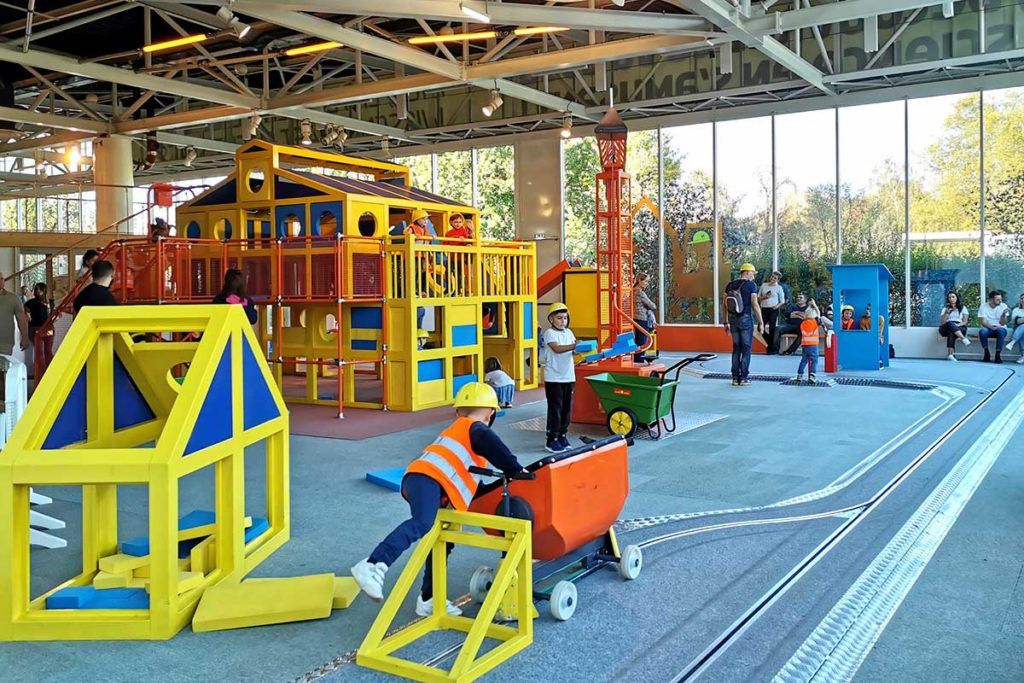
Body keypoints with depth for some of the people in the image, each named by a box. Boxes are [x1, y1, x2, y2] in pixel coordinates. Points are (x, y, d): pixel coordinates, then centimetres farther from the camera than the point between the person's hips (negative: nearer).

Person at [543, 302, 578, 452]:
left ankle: (562, 436, 24)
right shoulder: (549, 333, -8)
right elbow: (557, 348, -23)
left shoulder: (568, 332, 12)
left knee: (567, 408, 10)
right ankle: (551, 441, 3)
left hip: (568, 377, 6)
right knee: (555, 409, -3)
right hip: (554, 378, -6)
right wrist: (574, 346, -34)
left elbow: (575, 350, 7)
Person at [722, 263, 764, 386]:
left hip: (733, 319, 5)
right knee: (746, 349, 2)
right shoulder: (751, 285, -7)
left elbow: (724, 305, 9)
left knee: (736, 348, 11)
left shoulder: (730, 285, 9)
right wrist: (761, 322, -6)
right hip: (746, 318, -5)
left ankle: (735, 378, 12)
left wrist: (726, 322, 15)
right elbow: (755, 305, -12)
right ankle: (744, 378, 3)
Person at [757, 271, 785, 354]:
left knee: (772, 329, -5)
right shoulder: (764, 285, 12)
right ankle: (770, 344, 17)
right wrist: (764, 297, -5)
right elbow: (758, 298, 15)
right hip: (764, 309, 3)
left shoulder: (779, 288, 4)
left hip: (773, 310, -3)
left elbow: (782, 301, 5)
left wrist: (777, 306, -14)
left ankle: (771, 348, 5)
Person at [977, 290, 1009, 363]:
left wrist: (1004, 314, -29)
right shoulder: (983, 306, -7)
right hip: (987, 328, 0)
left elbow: (1002, 323, -11)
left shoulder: (1003, 306, -6)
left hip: (1000, 328, 0)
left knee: (1001, 331, -35)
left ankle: (998, 355, -25)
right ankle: (987, 354, -15)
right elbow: (982, 321, -14)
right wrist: (991, 326, -30)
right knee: (982, 331, -35)